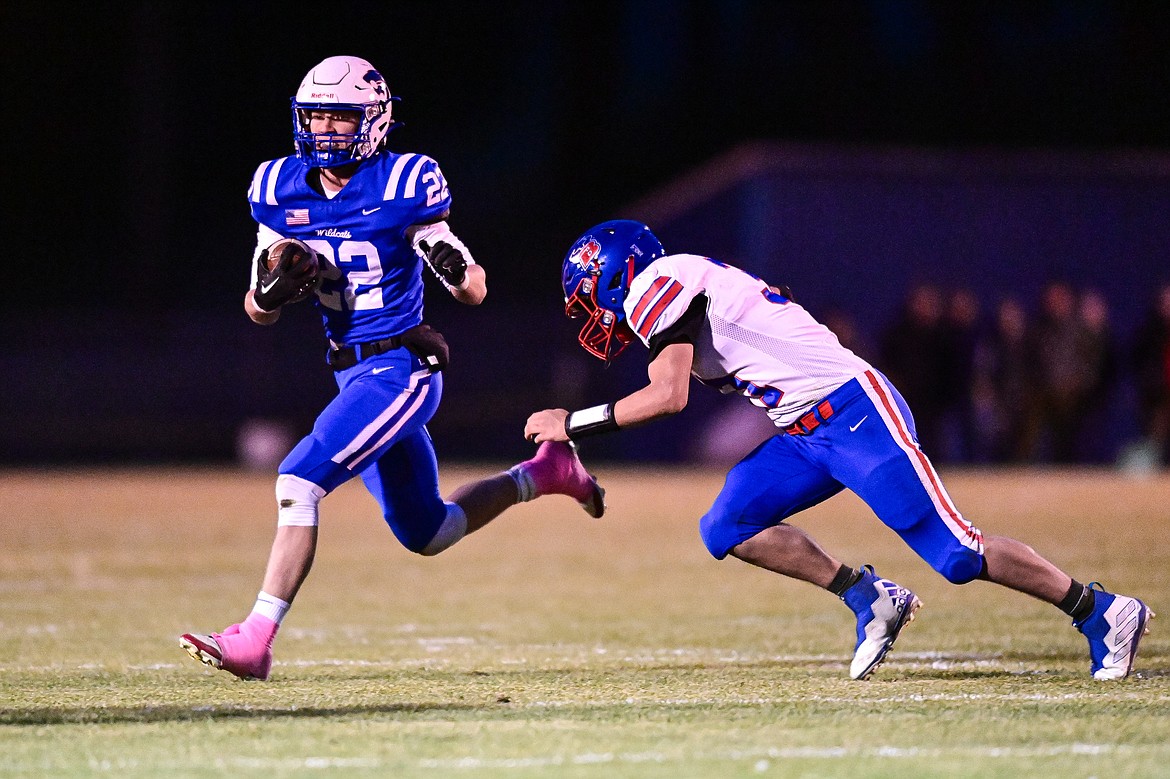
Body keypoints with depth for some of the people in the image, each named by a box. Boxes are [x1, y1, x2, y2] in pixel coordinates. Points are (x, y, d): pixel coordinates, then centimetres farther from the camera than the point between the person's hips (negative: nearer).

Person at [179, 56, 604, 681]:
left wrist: (456, 266, -30)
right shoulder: (282, 191, 4)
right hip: (352, 374, 7)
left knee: (300, 480, -23)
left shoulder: (401, 186, -12)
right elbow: (258, 310, 9)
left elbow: (473, 291, -7)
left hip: (400, 369, -7)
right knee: (425, 533, 19)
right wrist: (277, 285, -14)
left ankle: (254, 641, -22)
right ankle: (544, 472, 42)